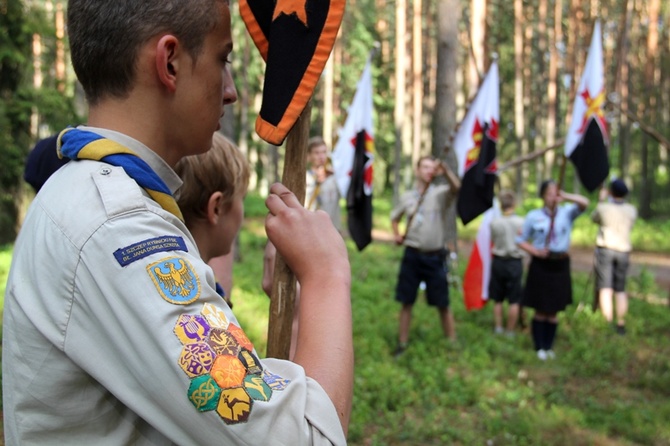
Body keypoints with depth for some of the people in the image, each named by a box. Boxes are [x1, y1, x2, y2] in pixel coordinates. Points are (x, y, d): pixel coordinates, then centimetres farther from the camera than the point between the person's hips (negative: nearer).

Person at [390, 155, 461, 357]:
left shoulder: (440, 193, -3)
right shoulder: (407, 197, 7)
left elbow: (457, 187, -26)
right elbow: (395, 217, 23)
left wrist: (445, 170, -42)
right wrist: (397, 235, 6)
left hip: (435, 257, -2)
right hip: (412, 255, 2)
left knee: (443, 304, 4)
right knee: (406, 302, 7)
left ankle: (452, 342, 15)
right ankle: (402, 343, 17)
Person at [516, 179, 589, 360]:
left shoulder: (567, 213, -1)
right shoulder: (533, 216, -2)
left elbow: (584, 203, -18)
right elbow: (521, 240, 4)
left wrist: (565, 196, -24)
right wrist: (535, 251, -11)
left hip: (560, 265, 2)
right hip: (541, 265, -1)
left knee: (554, 311, 10)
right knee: (541, 310, 6)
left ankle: (549, 346, 23)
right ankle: (539, 347, 18)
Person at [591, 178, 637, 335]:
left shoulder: (603, 208, -8)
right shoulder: (632, 210, 0)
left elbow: (594, 218, 13)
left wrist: (602, 200, 23)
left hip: (605, 249, -3)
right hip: (623, 251, 3)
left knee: (606, 289, -6)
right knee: (621, 290, 12)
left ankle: (608, 323, -16)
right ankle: (621, 324, 14)